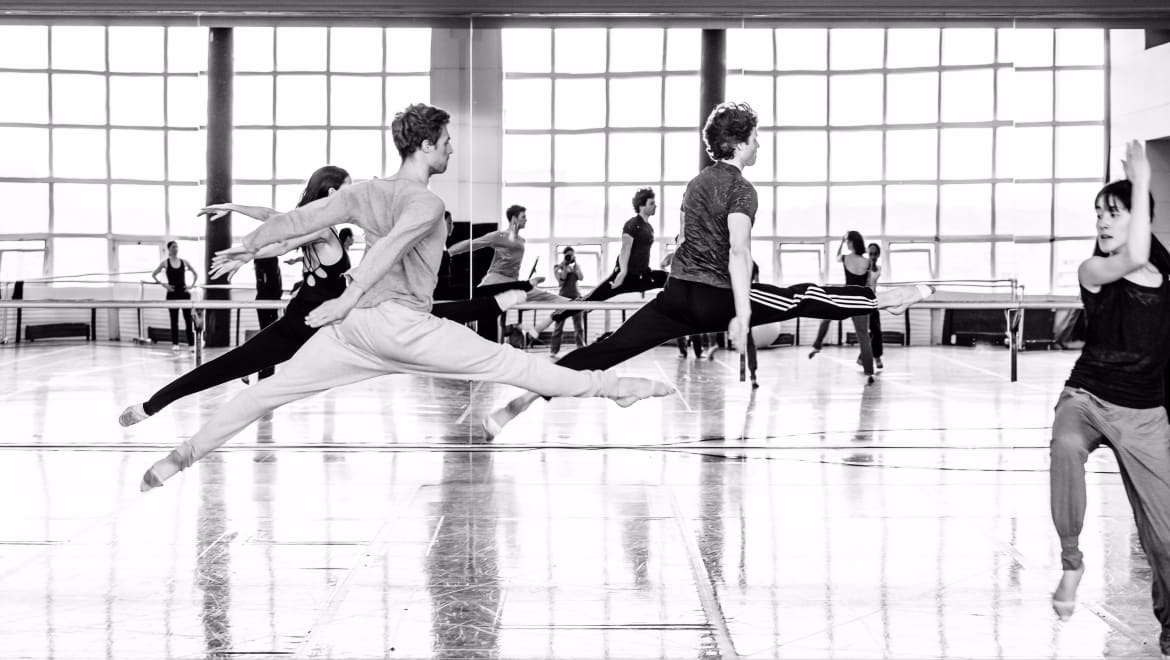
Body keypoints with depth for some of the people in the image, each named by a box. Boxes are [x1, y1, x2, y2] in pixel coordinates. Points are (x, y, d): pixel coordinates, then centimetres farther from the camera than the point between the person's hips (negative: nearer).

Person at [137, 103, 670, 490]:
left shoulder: (367, 192, 13)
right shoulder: (426, 203, -6)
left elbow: (297, 219, 14)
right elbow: (389, 247, -23)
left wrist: (250, 245, 28)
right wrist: (350, 298, -29)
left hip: (352, 326, 6)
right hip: (397, 323, -6)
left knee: (272, 389, 9)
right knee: (509, 363, -5)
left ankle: (185, 453, 5)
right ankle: (613, 387, -4)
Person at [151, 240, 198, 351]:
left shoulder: (184, 262, 5)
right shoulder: (165, 263, 0)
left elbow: (195, 274, 14)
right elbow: (153, 275, 2)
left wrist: (191, 285, 2)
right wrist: (163, 285, -6)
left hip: (184, 292, 1)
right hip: (172, 294, -1)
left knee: (188, 319, -1)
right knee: (174, 320, 3)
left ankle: (191, 343, 0)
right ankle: (174, 343, 9)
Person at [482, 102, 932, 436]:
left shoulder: (698, 182, 19)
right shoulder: (740, 189, -7)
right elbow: (739, 251, -19)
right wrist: (742, 314, -24)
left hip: (677, 293, 7)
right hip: (715, 298, -7)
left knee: (607, 349, -1)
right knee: (803, 297, 6)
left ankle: (525, 397, -9)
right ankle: (883, 300, 16)